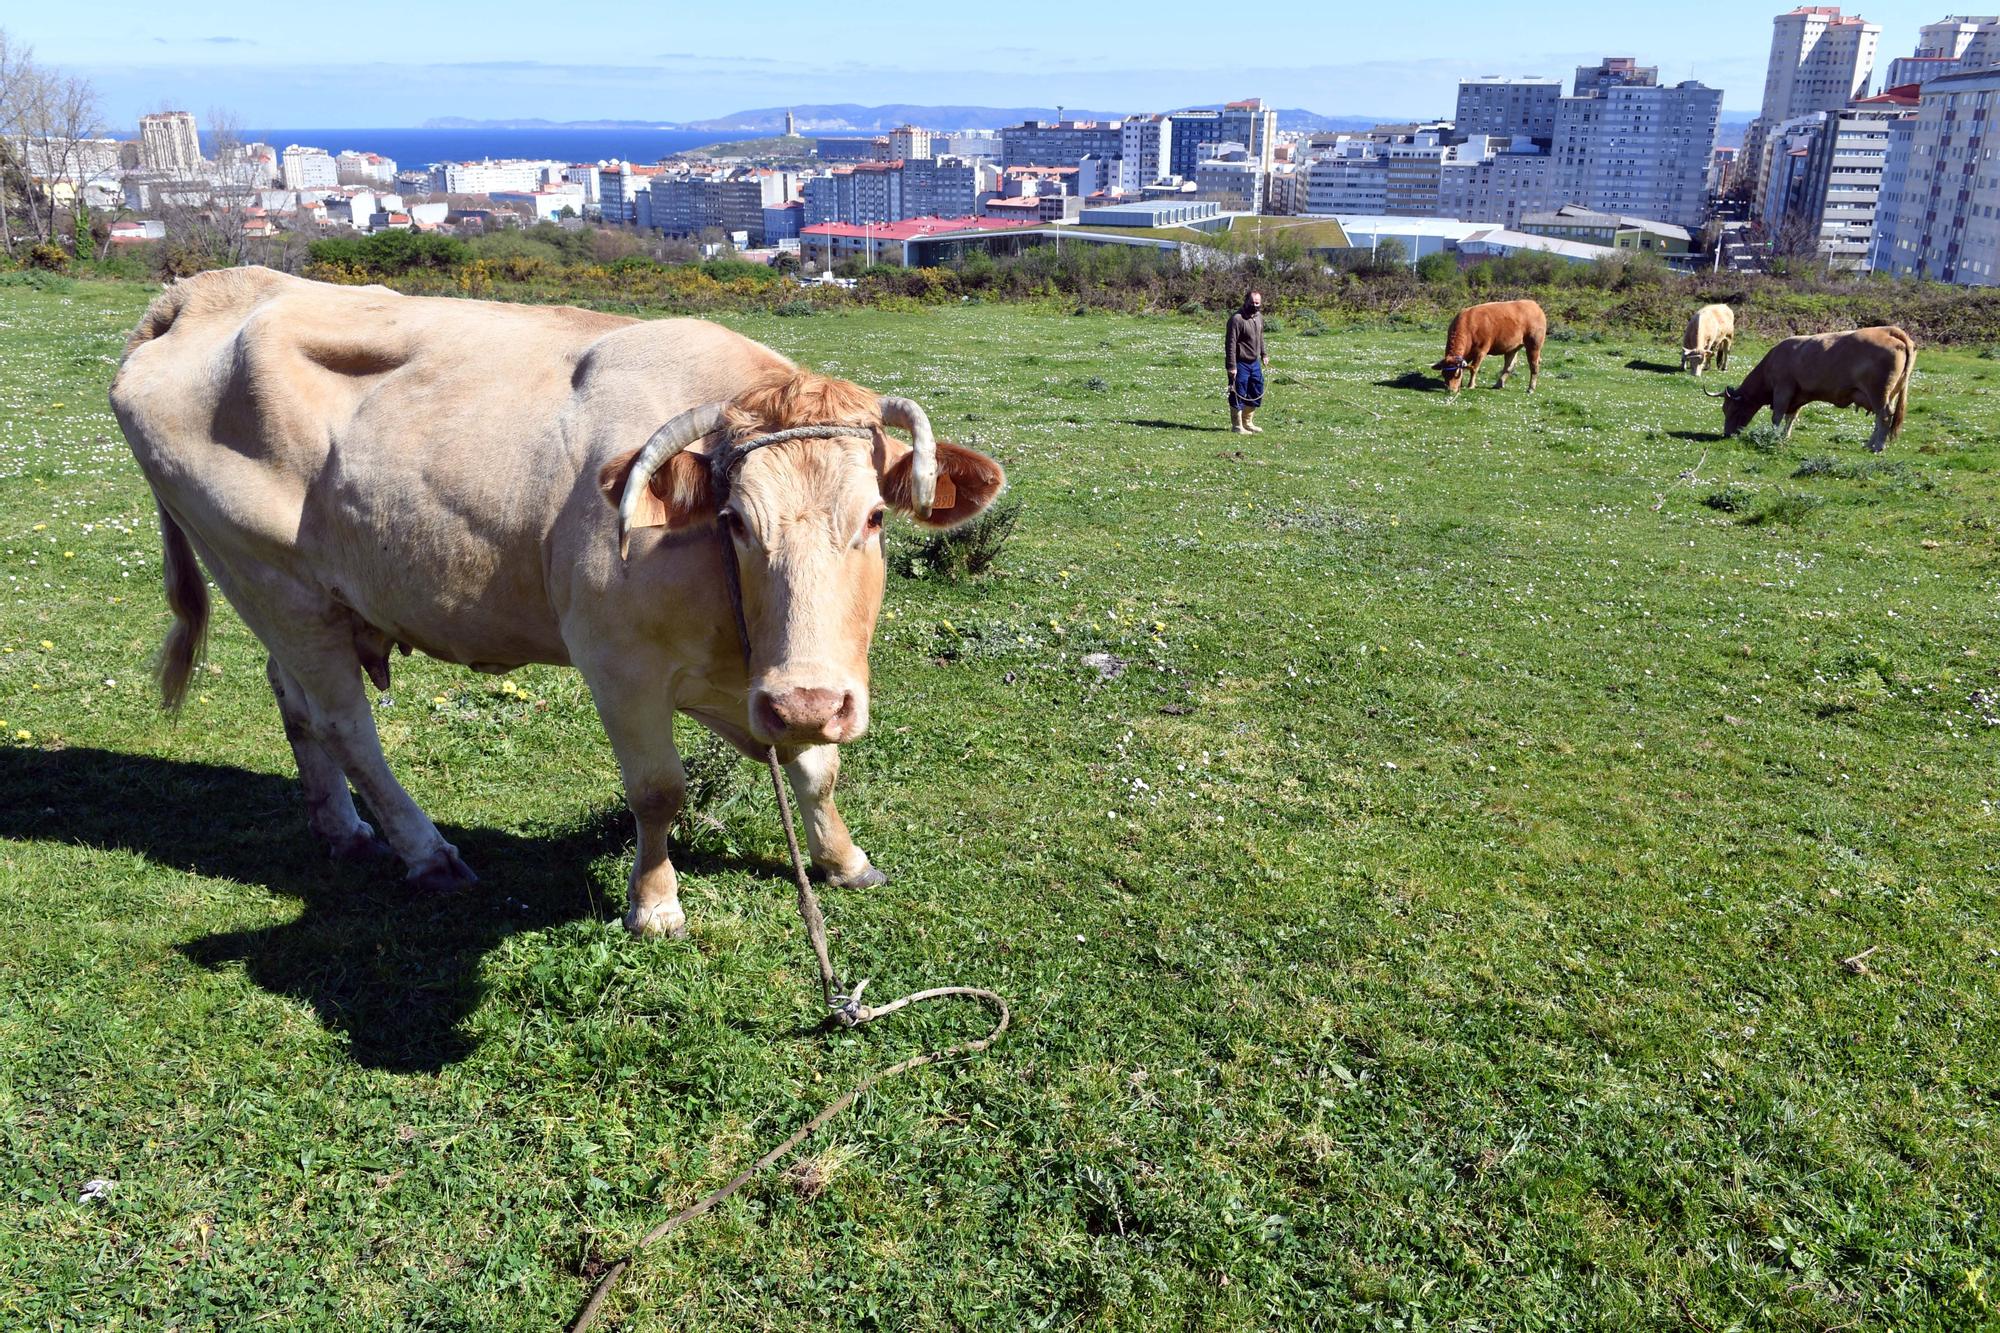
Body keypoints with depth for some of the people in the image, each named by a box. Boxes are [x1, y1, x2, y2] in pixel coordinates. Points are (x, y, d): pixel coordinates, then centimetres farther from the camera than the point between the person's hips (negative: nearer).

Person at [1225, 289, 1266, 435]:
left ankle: (1248, 423, 29)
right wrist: (1232, 366, -22)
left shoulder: (1259, 316, 6)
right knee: (1238, 395, 0)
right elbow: (1230, 343, -20)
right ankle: (1237, 426, 12)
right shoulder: (1237, 319, -18)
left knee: (1256, 393, 14)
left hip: (1255, 363, 8)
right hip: (1240, 364, -8)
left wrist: (1263, 354, 22)